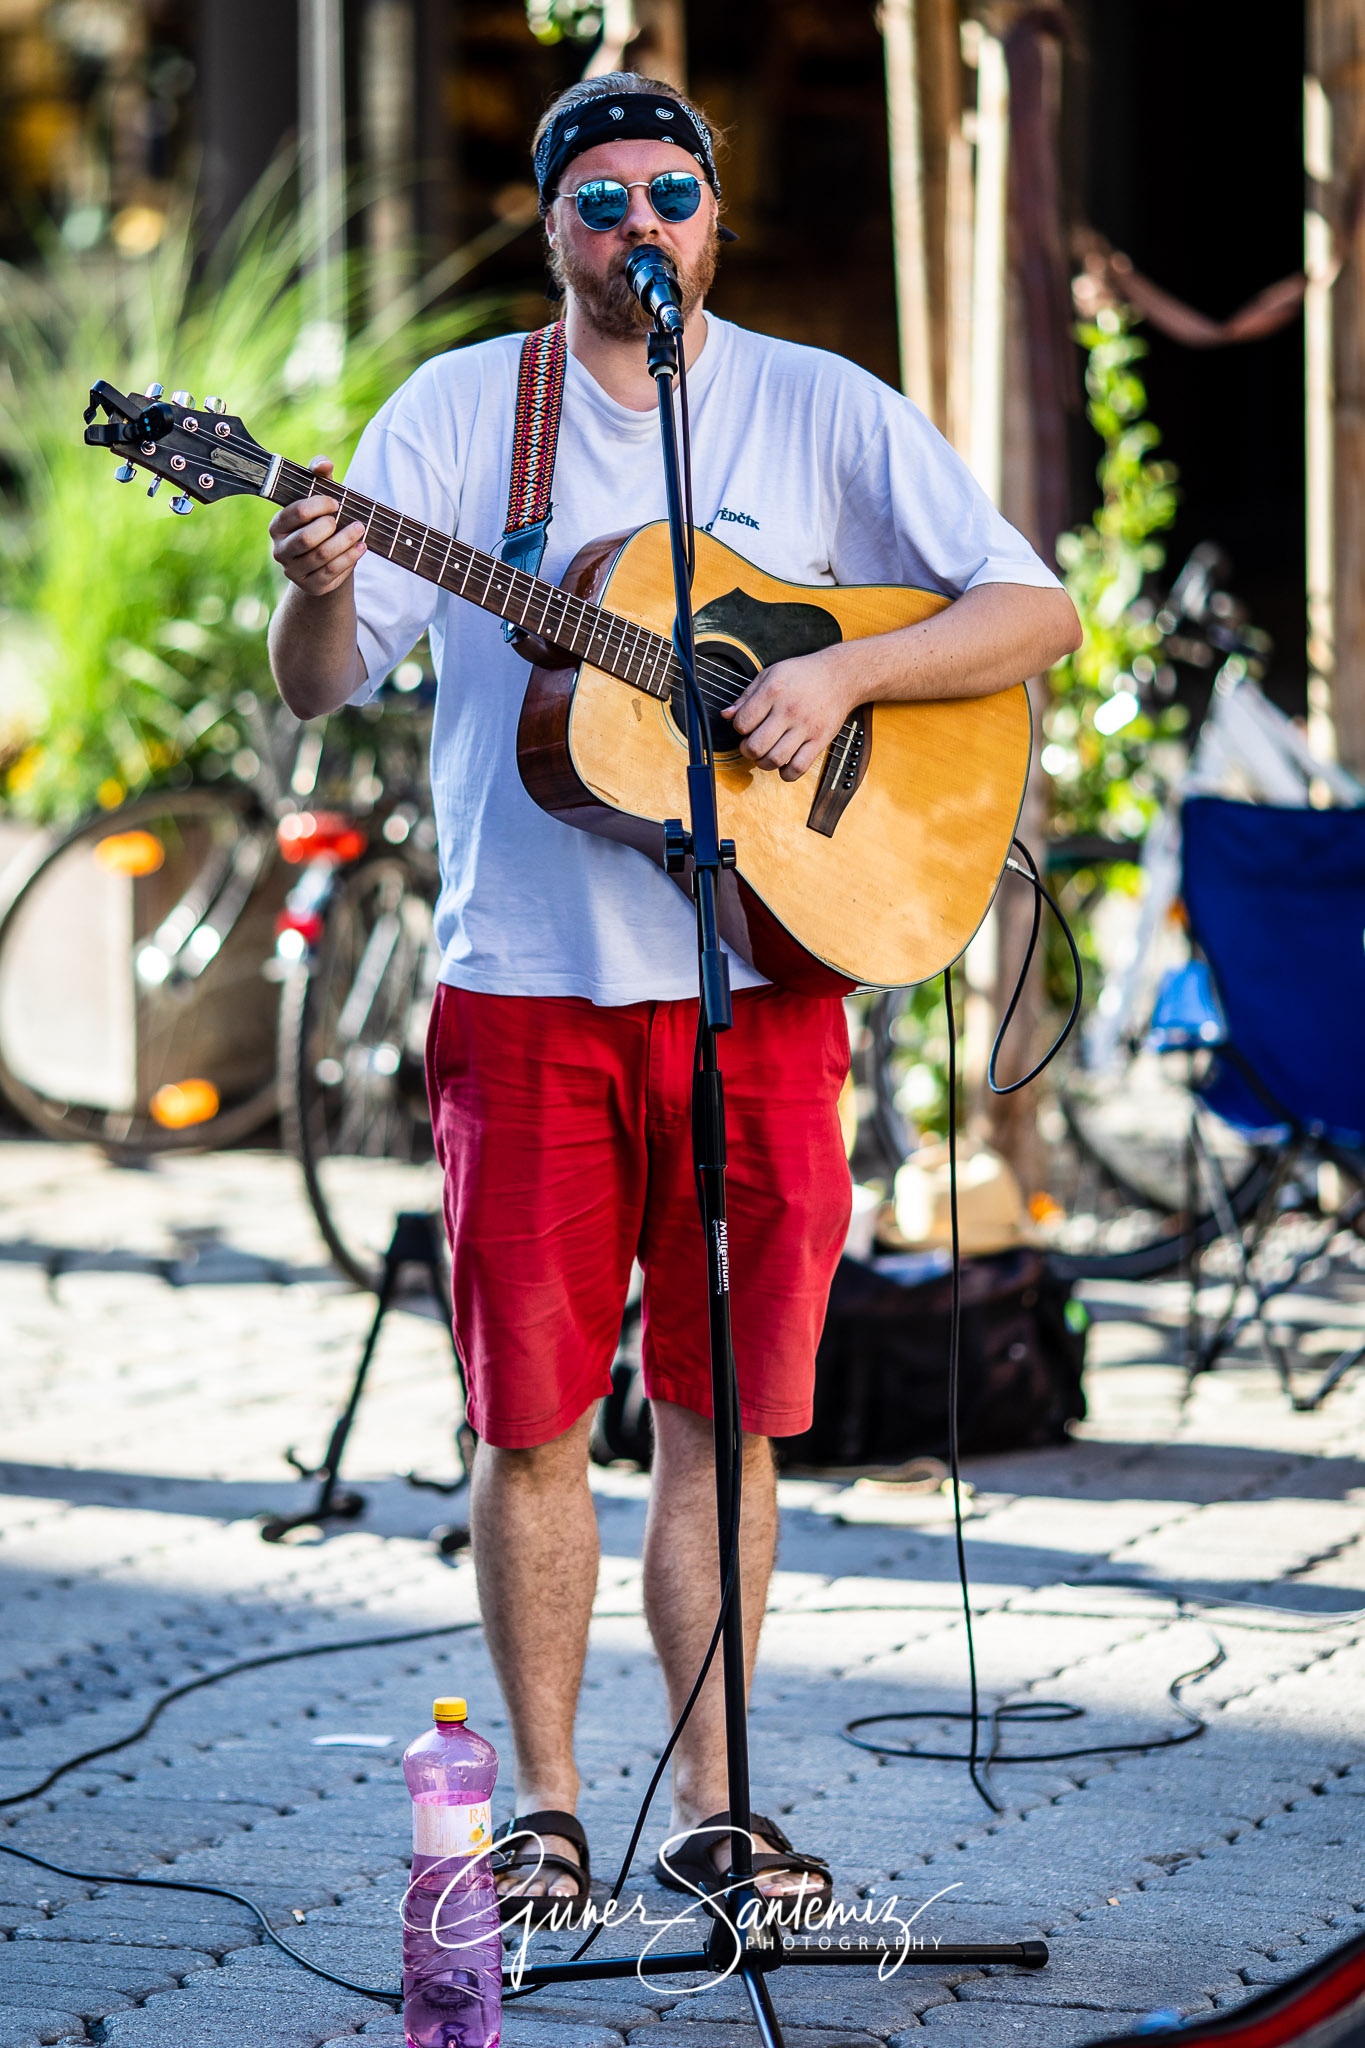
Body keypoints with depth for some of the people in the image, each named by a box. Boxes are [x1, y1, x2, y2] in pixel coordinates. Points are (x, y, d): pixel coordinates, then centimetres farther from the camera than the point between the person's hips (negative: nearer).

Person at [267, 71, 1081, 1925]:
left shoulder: (822, 412, 4)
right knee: (530, 1417, 2)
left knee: (725, 1415, 4)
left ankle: (711, 1803, 13)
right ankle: (544, 1805, 13)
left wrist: (842, 673, -15)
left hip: (761, 979, 0)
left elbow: (1039, 615, 0)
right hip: (527, 988, 0)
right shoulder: (458, 411, 5)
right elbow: (319, 686, 0)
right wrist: (321, 586, -22)